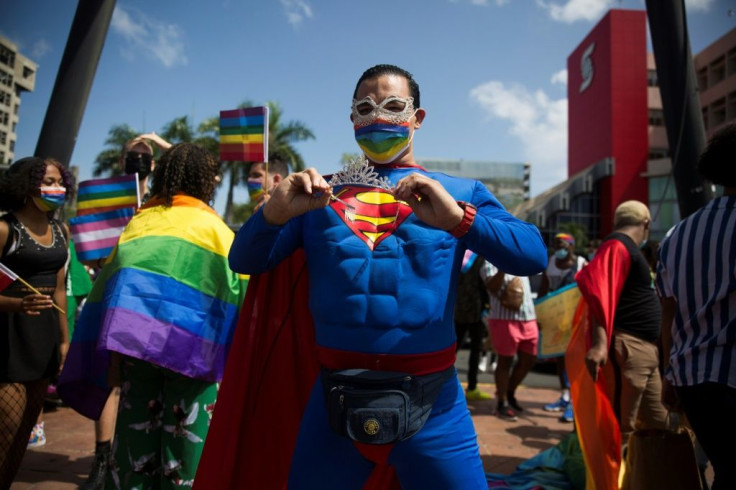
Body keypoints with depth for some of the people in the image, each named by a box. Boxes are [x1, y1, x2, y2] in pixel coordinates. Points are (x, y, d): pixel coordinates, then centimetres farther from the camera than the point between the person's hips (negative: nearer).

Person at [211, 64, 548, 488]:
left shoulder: (459, 194, 5)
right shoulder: (322, 194, 9)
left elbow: (533, 256, -7)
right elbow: (244, 261, 6)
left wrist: (459, 220, -23)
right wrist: (277, 212, -13)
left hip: (432, 405, -1)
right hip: (335, 399, 2)